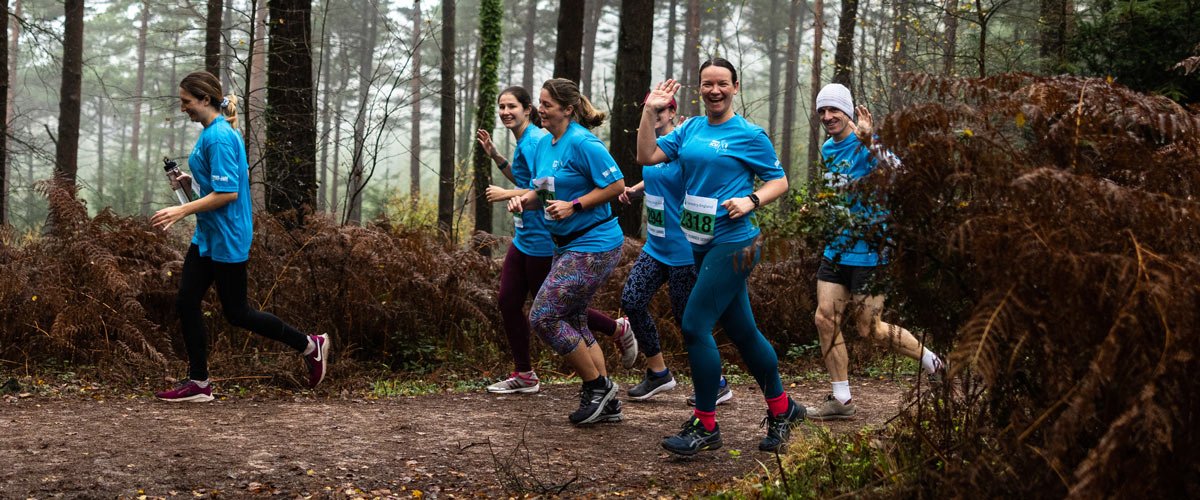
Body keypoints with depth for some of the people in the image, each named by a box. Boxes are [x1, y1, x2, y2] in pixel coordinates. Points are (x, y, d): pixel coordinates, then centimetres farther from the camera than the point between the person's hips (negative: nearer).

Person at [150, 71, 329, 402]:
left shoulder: (218, 137, -20)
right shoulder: (219, 130, 11)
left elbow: (228, 192, -25)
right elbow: (241, 174, 22)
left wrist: (181, 211, -24)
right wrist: (195, 179, 13)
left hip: (226, 238, -10)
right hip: (208, 236, 10)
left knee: (236, 313, 1)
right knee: (186, 303, 6)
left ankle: (311, 346, 13)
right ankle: (198, 383, 11)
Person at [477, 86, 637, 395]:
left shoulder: (535, 141, -18)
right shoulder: (523, 141, 12)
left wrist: (505, 194, -18)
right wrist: (493, 154, 21)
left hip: (541, 239, -10)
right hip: (524, 236, 10)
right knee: (508, 302, 8)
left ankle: (618, 329, 19)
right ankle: (524, 376, 17)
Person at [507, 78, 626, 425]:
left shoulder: (582, 143, -17)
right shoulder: (544, 144, 10)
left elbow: (617, 185, -18)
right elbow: (543, 192, 20)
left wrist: (573, 206, -21)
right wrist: (524, 200, -1)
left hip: (593, 246, -10)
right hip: (567, 245, 10)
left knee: (543, 317, -10)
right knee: (573, 324, 12)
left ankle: (597, 386, 4)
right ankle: (607, 403, 21)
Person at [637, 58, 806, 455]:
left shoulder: (749, 135, -6)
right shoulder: (690, 129, 11)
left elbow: (779, 181, -1)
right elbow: (647, 156, 4)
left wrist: (751, 200, -17)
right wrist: (650, 111, -3)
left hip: (732, 243, -7)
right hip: (701, 244, 7)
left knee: (694, 326, -11)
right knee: (742, 331, 14)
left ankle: (705, 426, -1)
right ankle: (782, 410, 29)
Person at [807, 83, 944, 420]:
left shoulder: (868, 144, -14)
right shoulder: (827, 149, 11)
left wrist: (869, 142, -40)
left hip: (870, 250, -8)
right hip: (837, 247, 8)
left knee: (869, 328, -2)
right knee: (825, 318, 1)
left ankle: (932, 360, 19)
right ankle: (841, 400, 10)